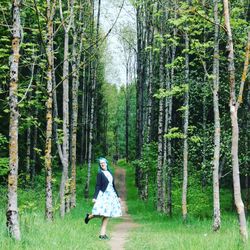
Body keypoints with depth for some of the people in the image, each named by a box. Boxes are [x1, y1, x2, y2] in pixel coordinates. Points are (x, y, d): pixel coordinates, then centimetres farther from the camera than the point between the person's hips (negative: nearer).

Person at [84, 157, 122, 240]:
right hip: (103, 195, -6)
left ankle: (102, 234, 3)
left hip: (111, 195, 6)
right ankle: (89, 216, 15)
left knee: (107, 215, 1)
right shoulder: (100, 173, -2)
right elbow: (97, 186, -8)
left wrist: (118, 196, 20)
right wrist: (95, 197, -16)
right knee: (102, 213, -15)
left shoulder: (110, 173, 15)